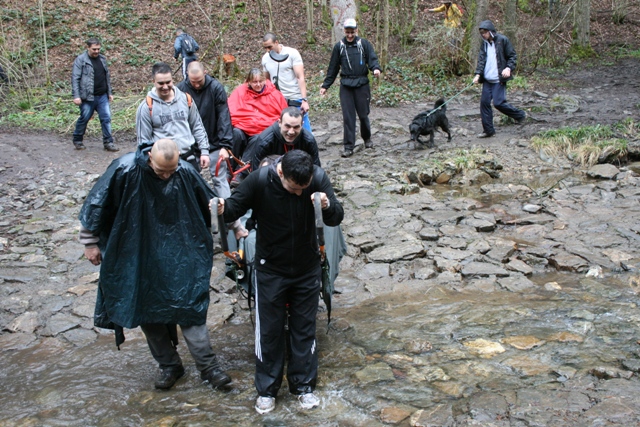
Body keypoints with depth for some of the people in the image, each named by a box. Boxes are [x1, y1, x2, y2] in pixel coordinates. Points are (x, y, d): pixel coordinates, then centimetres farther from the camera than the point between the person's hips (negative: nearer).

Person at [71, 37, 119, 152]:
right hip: (87, 97, -5)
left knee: (106, 118, 1)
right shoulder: (80, 60, -7)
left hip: (102, 96, 5)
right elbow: (75, 78, -11)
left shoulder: (102, 59, 11)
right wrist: (76, 95, -18)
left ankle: (108, 142, 7)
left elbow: (107, 77, 18)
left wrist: (110, 92, 17)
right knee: (84, 119, 6)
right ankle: (77, 141, 24)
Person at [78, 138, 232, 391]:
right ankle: (169, 365, 26)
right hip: (137, 258, 1)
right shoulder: (125, 170, -19)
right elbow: (96, 203, -8)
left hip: (178, 257, 0)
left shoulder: (185, 173, -14)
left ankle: (208, 366, 7)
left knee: (189, 307, -3)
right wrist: (90, 242, -2)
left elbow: (211, 204, 1)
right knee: (147, 312, 9)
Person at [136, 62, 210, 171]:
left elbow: (197, 127, 12)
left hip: (190, 158, 3)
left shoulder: (185, 99, 5)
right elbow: (144, 140, -1)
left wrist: (204, 151, 6)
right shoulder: (146, 107, -4)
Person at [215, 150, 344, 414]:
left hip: (307, 268, 2)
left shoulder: (318, 178, -18)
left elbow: (337, 217, -15)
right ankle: (267, 389, 25)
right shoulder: (259, 180, -22)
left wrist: (327, 206, -38)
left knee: (305, 328, 13)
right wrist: (223, 208, -34)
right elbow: (236, 206, -11)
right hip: (270, 269, -1)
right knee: (269, 329, 8)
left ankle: (304, 386, 28)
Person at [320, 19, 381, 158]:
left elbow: (372, 58, -3)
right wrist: (325, 85, 10)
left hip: (362, 84, -1)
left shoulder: (364, 44, 2)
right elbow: (333, 68, 12)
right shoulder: (339, 46, 7)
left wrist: (376, 68, -26)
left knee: (363, 114, 6)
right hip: (345, 85, 1)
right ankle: (349, 147, 2)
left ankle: (367, 138, 32)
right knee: (348, 116, -2)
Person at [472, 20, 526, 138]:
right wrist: (478, 74, -8)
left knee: (498, 103, -11)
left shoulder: (502, 40, -6)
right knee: (484, 102, 3)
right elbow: (481, 59, 5)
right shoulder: (485, 43, 10)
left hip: (499, 79, -6)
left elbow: (512, 55, -3)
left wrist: (509, 68, -19)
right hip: (487, 79, 6)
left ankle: (520, 115, 13)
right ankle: (488, 130, 12)